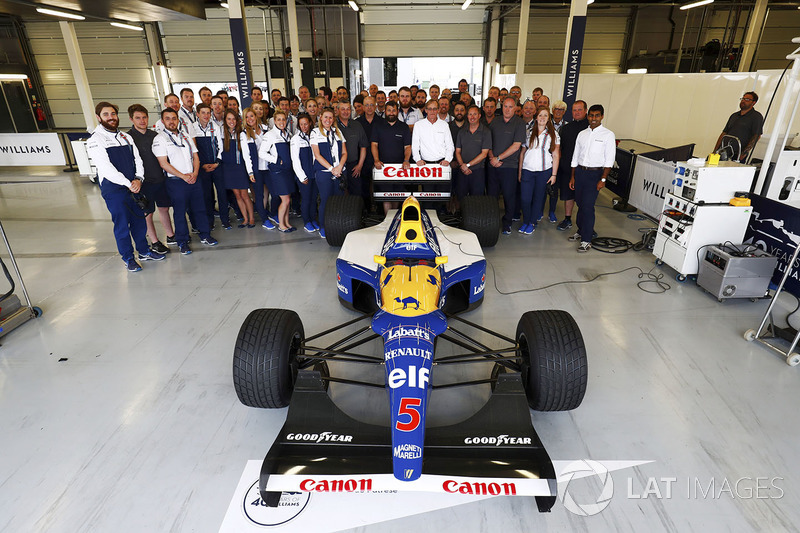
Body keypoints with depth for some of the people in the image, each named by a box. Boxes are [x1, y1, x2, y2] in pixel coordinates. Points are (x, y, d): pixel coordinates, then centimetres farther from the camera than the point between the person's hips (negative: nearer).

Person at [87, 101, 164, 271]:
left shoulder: (126, 137, 14)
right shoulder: (95, 141, -6)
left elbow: (137, 159, 9)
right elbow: (106, 168, -15)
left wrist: (138, 179, -8)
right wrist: (128, 184, -16)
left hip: (134, 186, 6)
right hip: (113, 190, -5)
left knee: (139, 220, 12)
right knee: (122, 224, 1)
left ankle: (144, 251, 28)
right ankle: (128, 258, 14)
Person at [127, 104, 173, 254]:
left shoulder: (154, 134, 8)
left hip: (160, 178, 5)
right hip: (144, 181, -5)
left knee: (164, 208, 14)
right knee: (148, 213, 3)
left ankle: (171, 235, 29)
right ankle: (154, 242, 14)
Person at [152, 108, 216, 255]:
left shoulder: (186, 137, 14)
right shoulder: (160, 139, -3)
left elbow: (195, 157, 12)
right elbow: (164, 163, -9)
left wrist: (194, 174, -5)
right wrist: (183, 176, -13)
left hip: (193, 179, 5)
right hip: (175, 182, -5)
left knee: (200, 208, 7)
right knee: (180, 212, 1)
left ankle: (205, 235, 19)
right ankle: (182, 242, 11)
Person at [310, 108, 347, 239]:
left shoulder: (338, 132, 15)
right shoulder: (315, 132, 4)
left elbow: (344, 153, 10)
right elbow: (317, 155, -4)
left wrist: (339, 167, -8)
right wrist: (331, 168, -12)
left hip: (339, 172, 4)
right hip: (323, 172, -3)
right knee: (325, 200, -2)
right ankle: (323, 228, 11)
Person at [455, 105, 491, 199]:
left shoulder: (486, 131, -1)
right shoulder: (462, 131, 11)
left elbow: (484, 154, -7)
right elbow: (457, 151, 9)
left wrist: (468, 165, -12)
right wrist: (462, 165, -9)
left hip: (478, 170, -3)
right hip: (462, 171, 3)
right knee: (460, 198, 4)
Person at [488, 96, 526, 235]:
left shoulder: (519, 123, -3)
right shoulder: (494, 123, 11)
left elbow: (516, 146, -10)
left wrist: (498, 158, -11)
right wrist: (491, 158, -5)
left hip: (509, 166, -3)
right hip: (493, 166, 4)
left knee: (509, 196, 2)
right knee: (492, 195, 7)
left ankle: (507, 223, 15)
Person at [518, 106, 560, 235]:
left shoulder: (553, 134, 4)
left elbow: (555, 156, 4)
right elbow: (522, 153, 9)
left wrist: (554, 174, -2)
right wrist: (519, 171, 5)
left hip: (544, 171, 0)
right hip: (527, 170, 1)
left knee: (538, 198, 6)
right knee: (525, 198, -2)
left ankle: (532, 223, 19)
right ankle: (525, 222, 17)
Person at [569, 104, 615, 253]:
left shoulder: (608, 134, -2)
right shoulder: (582, 134, 11)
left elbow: (609, 160, -6)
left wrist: (603, 179, -13)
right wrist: (572, 177, 11)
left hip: (595, 173, -5)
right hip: (580, 172, 5)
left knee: (588, 206, -9)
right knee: (580, 203, 11)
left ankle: (586, 239, -2)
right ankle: (581, 231, 27)